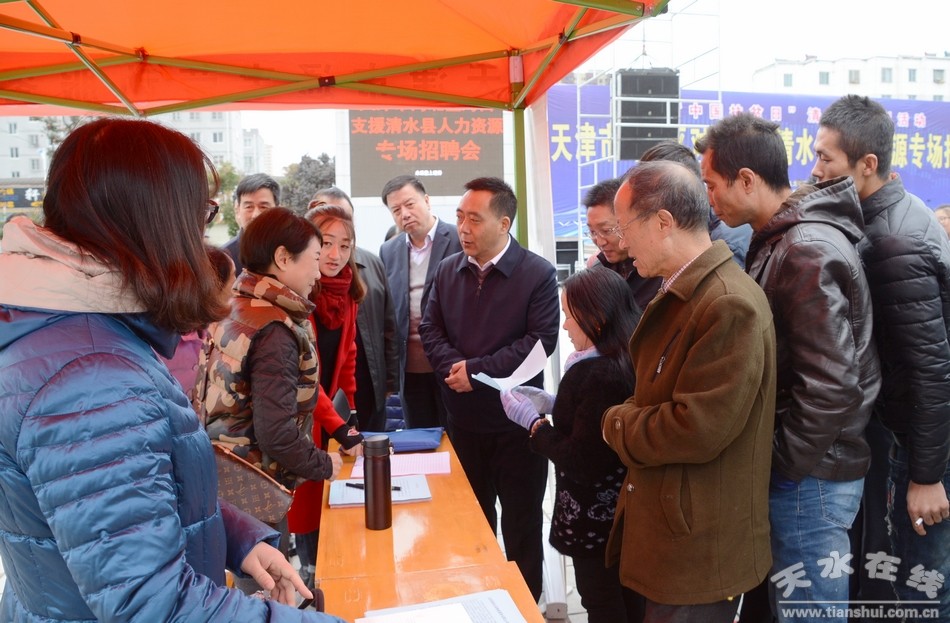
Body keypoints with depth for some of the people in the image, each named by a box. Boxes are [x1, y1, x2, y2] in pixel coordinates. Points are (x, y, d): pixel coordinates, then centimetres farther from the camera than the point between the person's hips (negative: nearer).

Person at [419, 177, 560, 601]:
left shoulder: (538, 273, -10)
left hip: (517, 418, -4)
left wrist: (477, 369, -19)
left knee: (522, 522, 11)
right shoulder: (447, 270, 5)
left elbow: (541, 339, -17)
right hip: (463, 417, 4)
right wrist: (454, 368, -15)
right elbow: (430, 330, 5)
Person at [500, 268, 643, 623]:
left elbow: (580, 462, -25)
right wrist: (553, 405, 3)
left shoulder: (599, 374, -28)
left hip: (595, 517, -9)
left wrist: (533, 421, -15)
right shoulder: (622, 363, 0)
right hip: (620, 511, 9)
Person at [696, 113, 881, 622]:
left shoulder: (806, 252, -21)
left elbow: (832, 386, -25)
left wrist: (780, 464, -15)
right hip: (798, 466, 9)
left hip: (807, 476, -9)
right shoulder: (780, 240, 9)